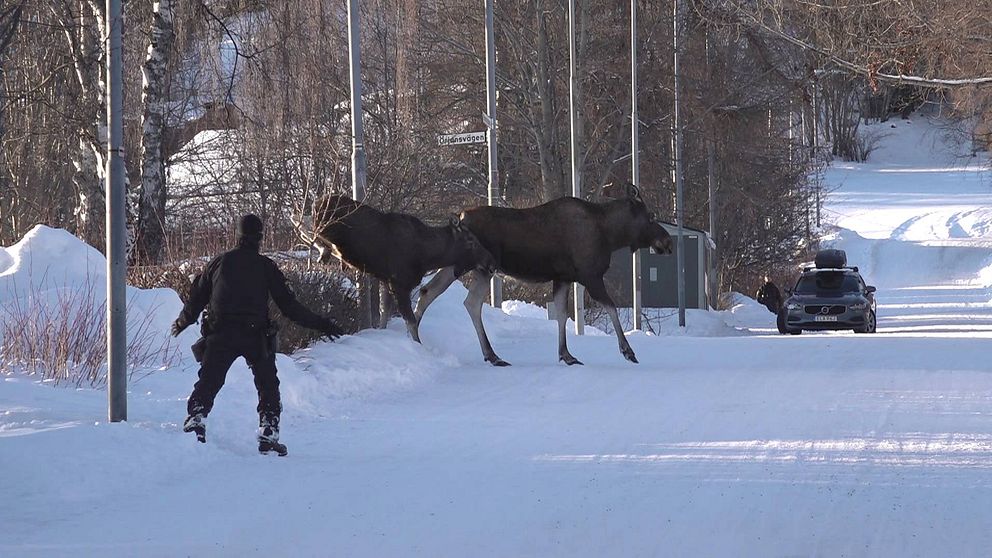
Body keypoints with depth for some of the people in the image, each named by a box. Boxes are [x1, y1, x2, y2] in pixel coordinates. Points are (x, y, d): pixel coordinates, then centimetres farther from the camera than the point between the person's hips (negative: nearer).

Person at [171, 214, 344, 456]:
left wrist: (182, 322, 34)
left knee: (208, 382, 7)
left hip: (219, 335, 2)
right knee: (268, 385, 9)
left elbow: (197, 297, 16)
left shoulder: (219, 262, 11)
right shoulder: (266, 267, 4)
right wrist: (321, 324, 8)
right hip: (255, 336, -2)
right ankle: (268, 435, 1)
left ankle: (195, 422, -10)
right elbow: (288, 305, 2)